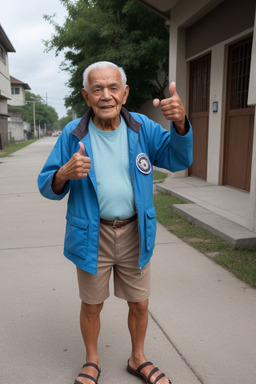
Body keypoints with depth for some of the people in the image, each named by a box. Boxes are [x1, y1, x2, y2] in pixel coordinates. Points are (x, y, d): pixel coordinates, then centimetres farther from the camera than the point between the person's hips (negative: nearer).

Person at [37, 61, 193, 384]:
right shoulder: (73, 134, -8)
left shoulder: (141, 127, -3)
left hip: (135, 233, 2)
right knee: (91, 305, 16)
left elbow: (177, 159, -10)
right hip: (91, 236, -1)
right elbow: (47, 186, -5)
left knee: (139, 303, 16)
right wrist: (64, 175, -29)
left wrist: (180, 123, -29)